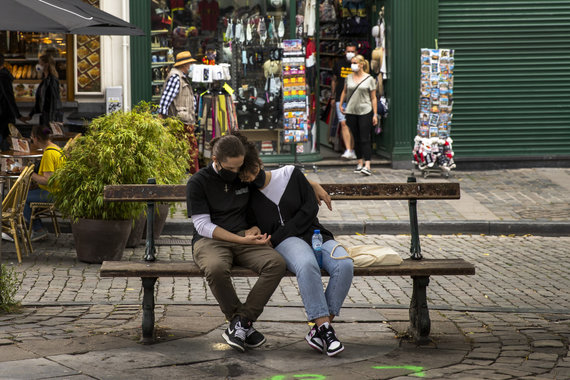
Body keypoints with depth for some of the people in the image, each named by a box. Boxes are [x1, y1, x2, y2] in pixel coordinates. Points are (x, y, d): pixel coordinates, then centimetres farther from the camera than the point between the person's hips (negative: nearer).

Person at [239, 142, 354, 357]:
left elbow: (310, 208, 1)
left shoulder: (290, 174, 7)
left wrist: (277, 237, -6)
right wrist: (255, 233, -8)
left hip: (314, 234, 2)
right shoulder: (248, 195, 10)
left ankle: (319, 330, -27)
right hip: (286, 243, -2)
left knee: (344, 264, -31)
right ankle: (325, 327, -38)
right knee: (307, 264, -40)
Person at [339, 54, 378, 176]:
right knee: (356, 139, 9)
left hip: (365, 111, -4)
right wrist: (341, 104, 15)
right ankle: (359, 164, 19)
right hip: (351, 111, 4)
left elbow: (373, 98, 0)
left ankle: (367, 166, -16)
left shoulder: (369, 79, -1)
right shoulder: (349, 78, 9)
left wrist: (375, 114, -4)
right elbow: (344, 91, 26)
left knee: (365, 139, -10)